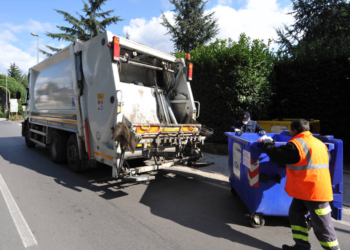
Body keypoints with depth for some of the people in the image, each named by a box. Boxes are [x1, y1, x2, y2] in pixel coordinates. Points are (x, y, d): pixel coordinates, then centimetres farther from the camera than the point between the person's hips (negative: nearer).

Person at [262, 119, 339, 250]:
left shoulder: (296, 144, -19)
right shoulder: (319, 143, 11)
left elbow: (276, 155, -14)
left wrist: (267, 143, 6)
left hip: (314, 192, -10)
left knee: (322, 225, 4)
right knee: (296, 214, 16)